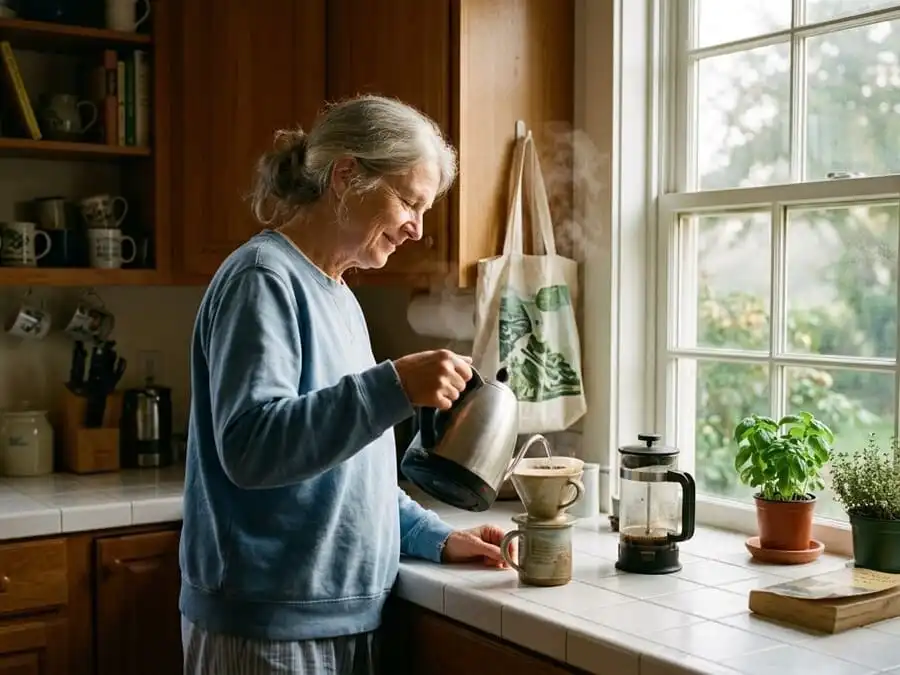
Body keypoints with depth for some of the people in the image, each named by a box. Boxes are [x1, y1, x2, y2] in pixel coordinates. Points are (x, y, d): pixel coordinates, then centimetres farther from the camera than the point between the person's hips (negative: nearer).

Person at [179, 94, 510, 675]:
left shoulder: (336, 295, 12)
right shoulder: (264, 278, -14)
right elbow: (249, 446, -25)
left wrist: (435, 538, 8)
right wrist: (393, 387, -32)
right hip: (268, 627, -8)